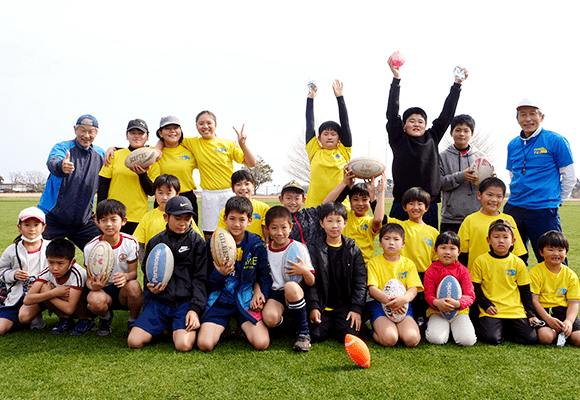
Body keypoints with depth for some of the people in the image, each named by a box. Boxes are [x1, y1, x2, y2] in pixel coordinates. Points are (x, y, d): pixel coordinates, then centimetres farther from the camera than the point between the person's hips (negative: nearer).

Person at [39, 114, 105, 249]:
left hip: (83, 221, 3)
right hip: (52, 219, -3)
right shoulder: (62, 147, -6)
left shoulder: (100, 154, 6)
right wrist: (61, 167, -52)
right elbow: (53, 163, -29)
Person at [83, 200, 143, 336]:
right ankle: (105, 317, 6)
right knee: (94, 299, -35)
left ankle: (133, 321, -3)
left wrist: (126, 276, -34)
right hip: (103, 290, 0)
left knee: (133, 285, -35)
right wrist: (93, 285, -31)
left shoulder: (130, 242, -9)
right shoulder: (90, 247, -8)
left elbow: (133, 272, -8)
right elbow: (89, 278, -4)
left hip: (123, 289, 0)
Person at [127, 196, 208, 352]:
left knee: (183, 345, -26)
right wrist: (149, 285, -5)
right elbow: (147, 271, 21)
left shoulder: (197, 242, 3)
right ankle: (165, 327, 13)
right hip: (159, 300, 3)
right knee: (133, 342, -13)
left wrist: (195, 309, -12)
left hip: (186, 301, -3)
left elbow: (200, 279, -1)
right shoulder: (155, 242, 10)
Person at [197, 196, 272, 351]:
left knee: (261, 344, -20)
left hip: (247, 300, 0)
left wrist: (260, 293, -8)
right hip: (220, 301, 1)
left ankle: (244, 328, 13)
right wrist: (219, 274, -17)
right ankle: (224, 328, 14)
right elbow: (208, 283, 4)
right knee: (205, 344, -19)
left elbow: (266, 275, 10)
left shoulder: (257, 245, -1)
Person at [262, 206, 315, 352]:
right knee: (269, 318, -32)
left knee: (290, 286, -38)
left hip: (295, 292, -2)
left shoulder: (298, 248, -4)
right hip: (275, 293, 2)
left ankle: (303, 334, -20)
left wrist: (305, 271, -25)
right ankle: (282, 321, 9)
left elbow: (311, 283, -4)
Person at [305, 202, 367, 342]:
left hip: (344, 305, 1)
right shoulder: (314, 249, 1)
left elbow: (360, 281, 1)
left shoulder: (354, 250, 3)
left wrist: (356, 308, -9)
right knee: (317, 335, -17)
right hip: (322, 304, 0)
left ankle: (335, 325, 13)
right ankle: (327, 323, 15)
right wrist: (313, 307, -12)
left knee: (350, 334, -19)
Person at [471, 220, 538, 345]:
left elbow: (525, 291, 12)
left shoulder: (518, 263, 7)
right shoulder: (481, 261, 0)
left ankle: (504, 329, 11)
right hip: (491, 311, -3)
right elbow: (475, 288, 3)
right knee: (492, 338, -25)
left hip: (515, 310, 3)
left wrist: (531, 314, 4)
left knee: (531, 338, -14)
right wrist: (486, 305, -10)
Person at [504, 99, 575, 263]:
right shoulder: (513, 145, 12)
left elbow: (569, 176, 0)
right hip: (514, 209, 5)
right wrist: (518, 197, 16)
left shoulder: (556, 141, -3)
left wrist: (558, 201, 2)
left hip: (543, 211, -5)